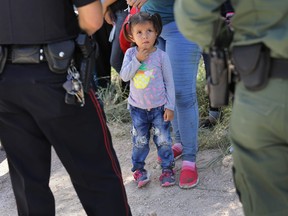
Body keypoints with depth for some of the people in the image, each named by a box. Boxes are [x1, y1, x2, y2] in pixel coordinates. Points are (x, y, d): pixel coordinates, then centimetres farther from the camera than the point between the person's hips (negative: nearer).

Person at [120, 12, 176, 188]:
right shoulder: (131, 54, -5)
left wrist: (170, 106, -6)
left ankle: (168, 168, 19)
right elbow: (124, 76, -13)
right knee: (140, 141, 10)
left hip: (159, 107, -1)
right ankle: (139, 169, 24)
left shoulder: (161, 56, -10)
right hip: (138, 108, 1)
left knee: (163, 140, 4)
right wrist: (138, 60, -22)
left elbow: (169, 82, -5)